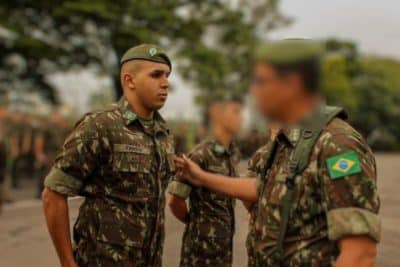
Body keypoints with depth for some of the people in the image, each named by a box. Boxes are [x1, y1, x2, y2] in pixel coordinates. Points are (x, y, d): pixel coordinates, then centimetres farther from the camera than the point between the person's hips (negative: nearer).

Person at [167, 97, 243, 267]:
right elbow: (174, 199, -15)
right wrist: (193, 221, 1)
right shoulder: (201, 155, -18)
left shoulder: (234, 154, 5)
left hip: (226, 239, 7)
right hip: (204, 240, -7)